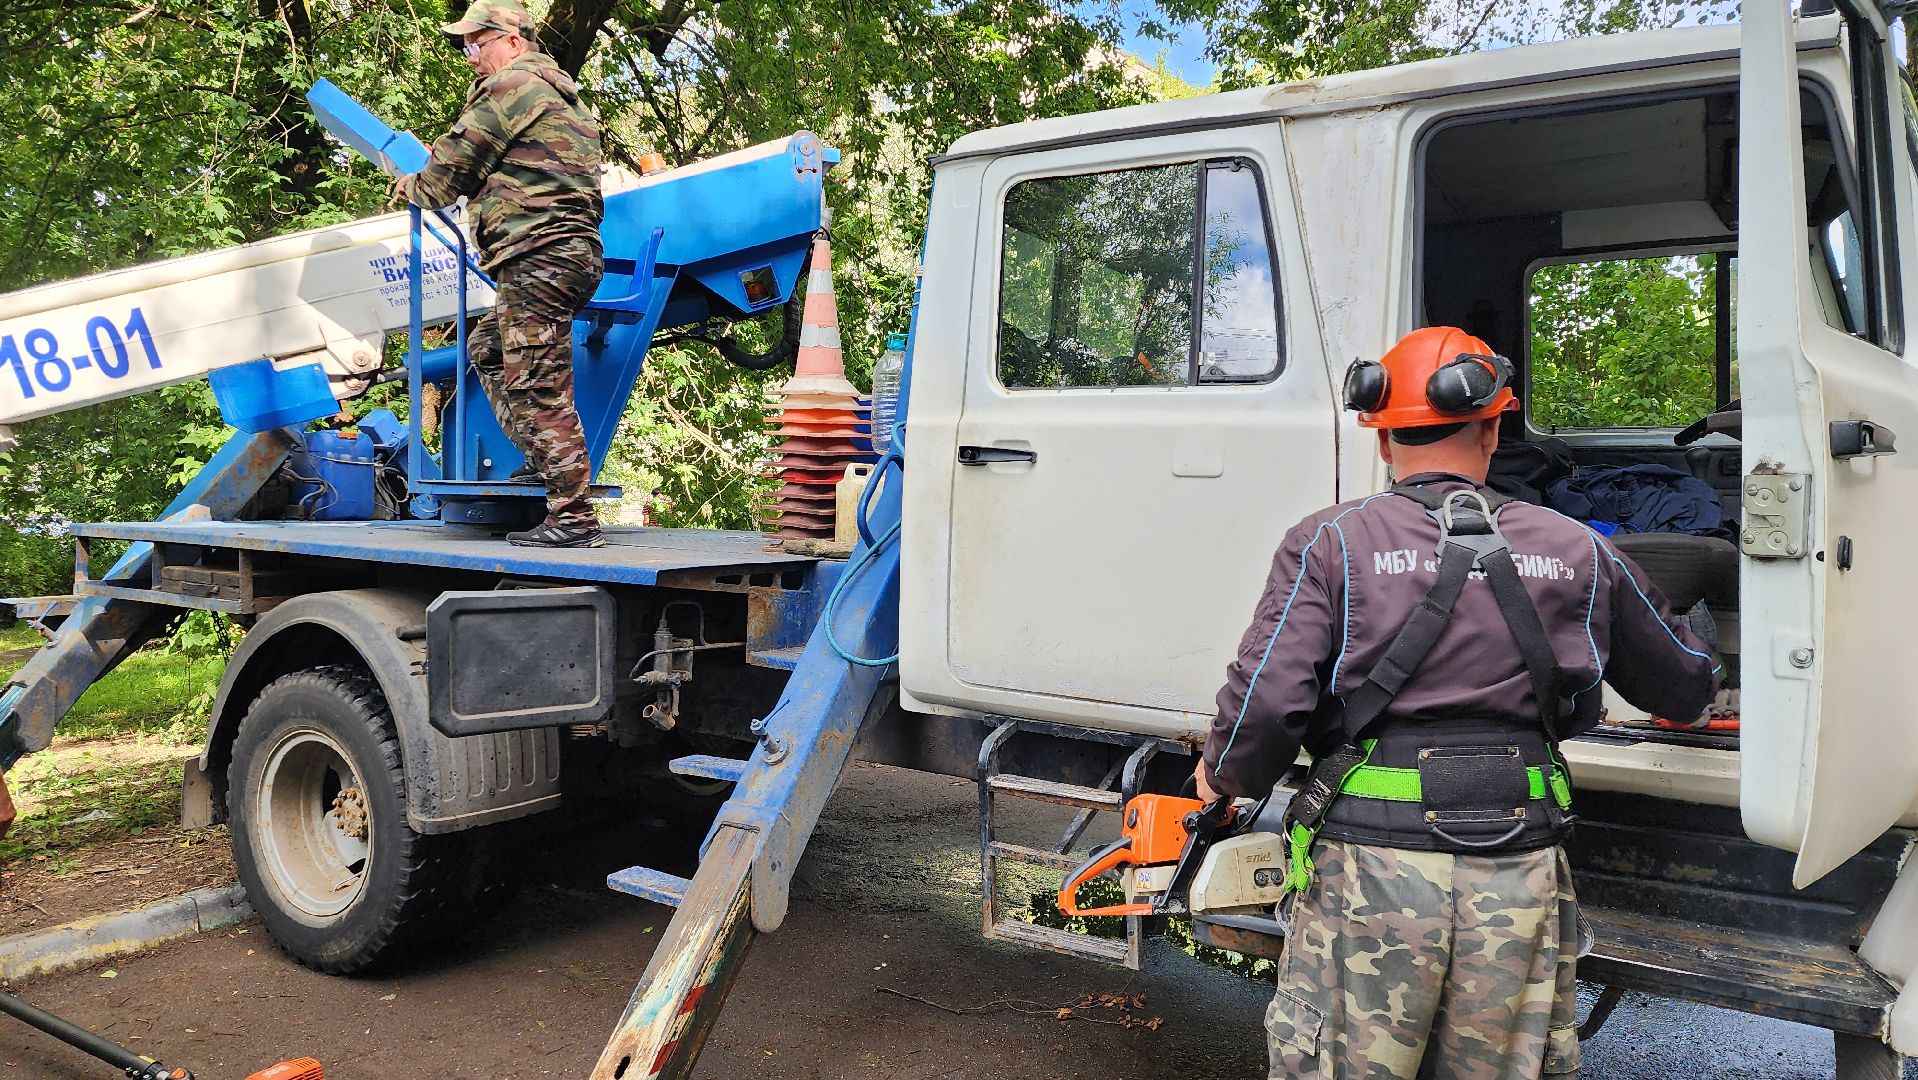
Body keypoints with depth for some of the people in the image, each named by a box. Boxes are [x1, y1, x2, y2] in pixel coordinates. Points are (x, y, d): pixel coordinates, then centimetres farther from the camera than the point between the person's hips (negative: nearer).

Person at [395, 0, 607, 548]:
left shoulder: (512, 86, -5)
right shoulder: (560, 92, 26)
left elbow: (453, 167, -2)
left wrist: (411, 186, 19)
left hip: (539, 255, -11)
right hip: (571, 252, 11)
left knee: (538, 386, -12)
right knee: (486, 346, 23)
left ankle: (573, 517, -14)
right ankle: (545, 462, 17)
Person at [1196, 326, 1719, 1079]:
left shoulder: (1332, 543, -3)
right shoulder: (1578, 552, 8)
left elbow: (1267, 700, -12)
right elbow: (1686, 688, 20)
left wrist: (1224, 776, 9)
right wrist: (1683, 690, 45)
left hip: (1371, 873, -3)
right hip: (1521, 878, 3)